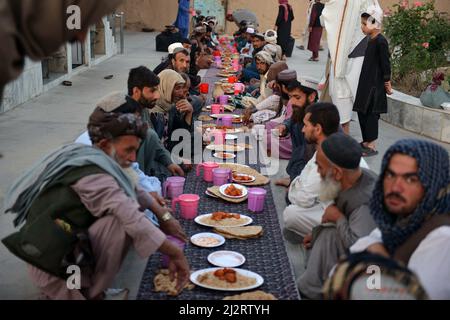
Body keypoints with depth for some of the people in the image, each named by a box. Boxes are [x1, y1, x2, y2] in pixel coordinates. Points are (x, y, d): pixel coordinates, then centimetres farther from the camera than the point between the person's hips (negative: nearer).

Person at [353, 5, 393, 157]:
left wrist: (387, 83, -11)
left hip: (375, 85, -9)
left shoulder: (381, 41, -16)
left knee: (371, 115, -4)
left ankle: (372, 146, 3)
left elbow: (385, 64, -14)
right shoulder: (371, 40, 10)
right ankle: (366, 141, 25)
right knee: (362, 112, 13)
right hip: (366, 83, 9)